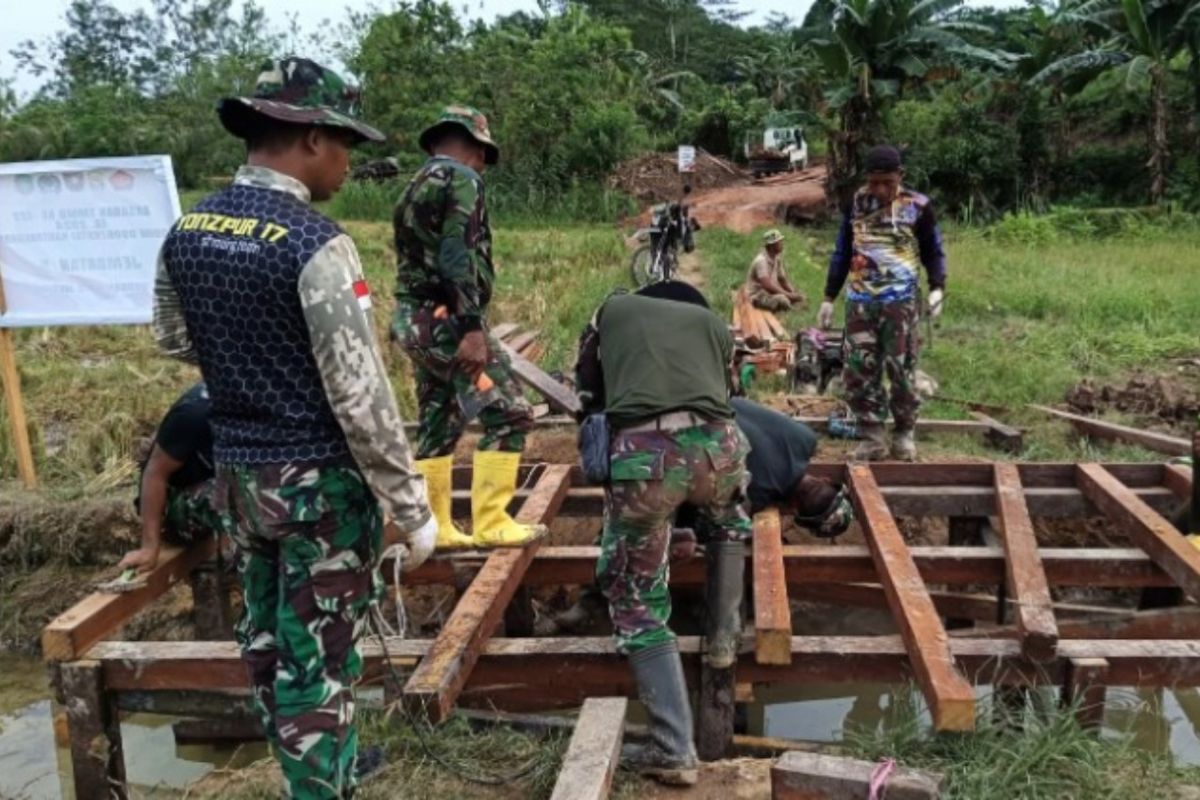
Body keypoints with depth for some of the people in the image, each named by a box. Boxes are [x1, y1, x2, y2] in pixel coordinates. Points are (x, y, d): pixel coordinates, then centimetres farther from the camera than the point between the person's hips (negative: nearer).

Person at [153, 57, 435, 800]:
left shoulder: (187, 230, 1)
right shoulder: (316, 244, -22)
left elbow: (176, 340, 16)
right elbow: (360, 395, -22)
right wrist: (412, 506, -14)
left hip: (238, 468, 8)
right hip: (319, 480, -8)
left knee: (266, 630, 22)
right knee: (317, 652, 6)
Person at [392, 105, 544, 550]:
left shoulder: (415, 187, 20)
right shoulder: (461, 179, -8)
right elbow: (458, 256, -20)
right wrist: (472, 327, -25)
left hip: (415, 318, 10)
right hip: (445, 319, -10)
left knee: (437, 425, 13)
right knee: (509, 414, -7)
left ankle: (434, 527, 16)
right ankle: (490, 523, -7)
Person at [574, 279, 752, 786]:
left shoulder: (612, 311, 30)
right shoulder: (714, 323, 32)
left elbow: (588, 392, 38)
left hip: (641, 452, -1)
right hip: (713, 442, 2)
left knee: (638, 604, 13)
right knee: (729, 522, 39)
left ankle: (674, 750, 10)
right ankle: (723, 638, 41)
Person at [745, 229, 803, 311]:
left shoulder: (777, 259, 7)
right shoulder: (761, 261, -21)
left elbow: (783, 280, 13)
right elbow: (767, 285, -30)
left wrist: (794, 293, -6)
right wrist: (788, 294, -29)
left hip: (771, 293, 9)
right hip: (758, 296, -9)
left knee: (800, 297, -3)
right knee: (782, 299, -34)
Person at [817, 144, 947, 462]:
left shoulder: (918, 207, -1)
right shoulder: (856, 203, 7)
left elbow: (933, 253, 6)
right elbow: (842, 253, 14)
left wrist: (937, 288, -11)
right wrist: (829, 297, 12)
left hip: (901, 302, -3)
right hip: (859, 301, 3)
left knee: (901, 370, 0)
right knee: (858, 371, 1)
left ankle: (905, 433, 16)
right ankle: (872, 437, 10)